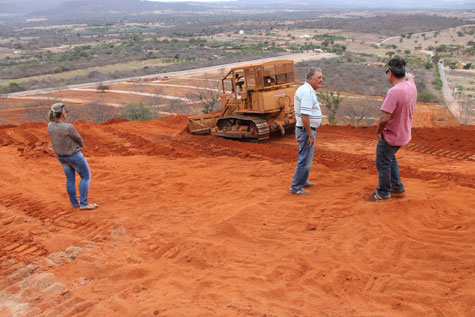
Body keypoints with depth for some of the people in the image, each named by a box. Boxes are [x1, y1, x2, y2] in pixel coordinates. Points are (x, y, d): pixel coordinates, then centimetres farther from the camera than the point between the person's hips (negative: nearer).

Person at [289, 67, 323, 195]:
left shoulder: (304, 89, 12)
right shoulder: (307, 92, -22)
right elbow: (304, 115, -27)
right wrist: (310, 134, -24)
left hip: (306, 129, 11)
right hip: (307, 130, -11)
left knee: (306, 157, 22)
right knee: (305, 160, -4)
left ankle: (302, 181, 36)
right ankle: (296, 187, 3)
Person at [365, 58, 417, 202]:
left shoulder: (394, 92, -30)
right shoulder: (411, 86, -4)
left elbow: (385, 118, -30)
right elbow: (409, 77, 24)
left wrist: (378, 131, -15)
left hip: (390, 136, -9)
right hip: (404, 134, 9)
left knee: (383, 164, 8)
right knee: (390, 158, 28)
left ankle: (383, 193, 22)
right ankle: (398, 188, 34)